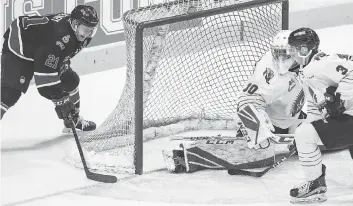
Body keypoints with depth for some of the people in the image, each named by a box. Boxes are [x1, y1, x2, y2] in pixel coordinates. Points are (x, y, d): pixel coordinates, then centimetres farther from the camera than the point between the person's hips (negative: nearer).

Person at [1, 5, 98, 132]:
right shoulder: (60, 35, -39)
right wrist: (61, 101, -36)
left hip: (43, 50, 9)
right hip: (18, 47, -9)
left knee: (70, 80, 5)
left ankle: (74, 119, 25)